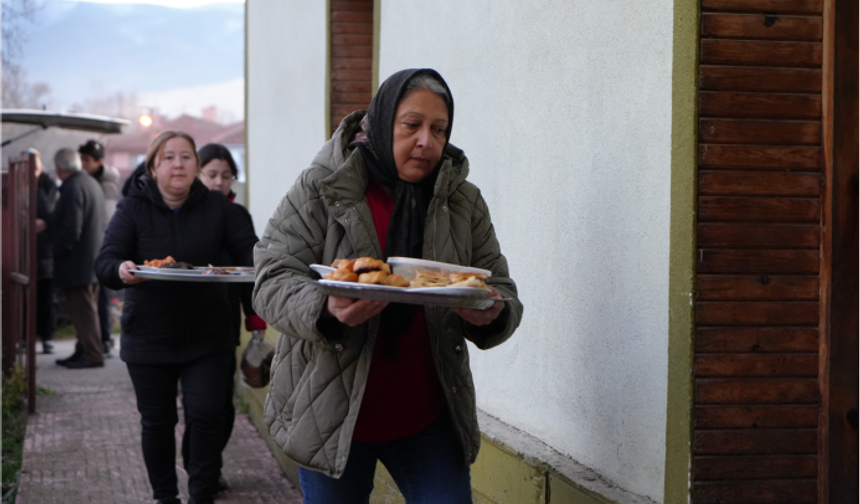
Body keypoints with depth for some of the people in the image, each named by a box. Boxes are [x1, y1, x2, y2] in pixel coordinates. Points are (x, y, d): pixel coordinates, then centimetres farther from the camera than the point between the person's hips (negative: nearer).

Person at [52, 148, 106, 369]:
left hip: (77, 265, -10)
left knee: (83, 310, -4)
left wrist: (58, 251, -11)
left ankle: (93, 355, -2)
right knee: (87, 309, 15)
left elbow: (71, 229, -25)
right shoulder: (92, 183, 12)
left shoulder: (73, 188, -19)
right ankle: (84, 351, 22)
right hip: (93, 261, 10)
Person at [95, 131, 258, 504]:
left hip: (207, 337, 0)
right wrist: (121, 271, -36)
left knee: (206, 415, -6)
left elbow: (249, 249, -4)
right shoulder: (133, 208, -3)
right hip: (149, 338, 0)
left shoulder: (217, 206, 2)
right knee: (157, 421, 9)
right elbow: (105, 261, -12)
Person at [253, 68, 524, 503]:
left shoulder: (464, 203, 5)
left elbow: (502, 291, 5)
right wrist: (326, 309, -33)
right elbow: (273, 280, -11)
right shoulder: (320, 191, -7)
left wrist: (493, 316, -21)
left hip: (427, 416, 3)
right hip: (330, 413, -2)